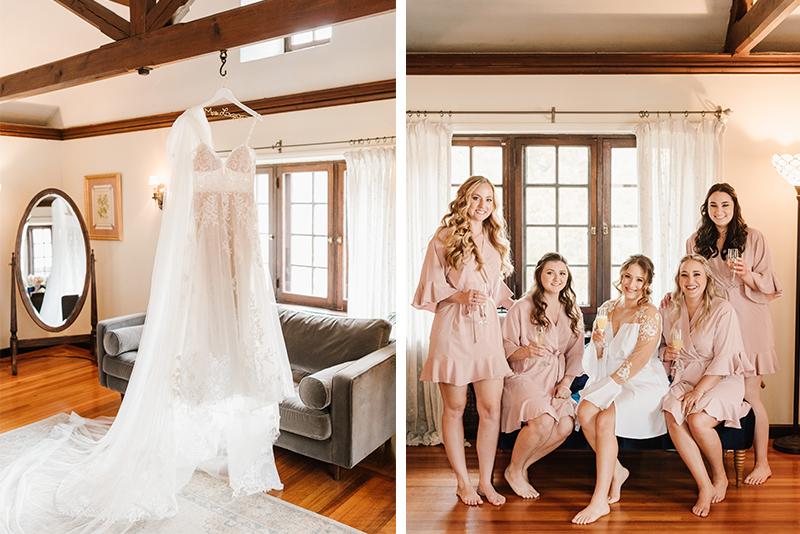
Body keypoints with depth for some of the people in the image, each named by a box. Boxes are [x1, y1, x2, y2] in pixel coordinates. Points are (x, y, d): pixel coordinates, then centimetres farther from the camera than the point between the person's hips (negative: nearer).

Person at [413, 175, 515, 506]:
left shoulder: (494, 240, 16)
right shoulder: (444, 238, -1)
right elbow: (431, 284, -3)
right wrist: (461, 296, -16)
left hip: (487, 330, 5)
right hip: (453, 330, -4)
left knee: (491, 408, 3)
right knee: (455, 408, 6)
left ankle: (486, 481, 20)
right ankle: (463, 481, 21)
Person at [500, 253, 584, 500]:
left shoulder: (573, 312, 14)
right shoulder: (522, 307, -1)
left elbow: (575, 353, 12)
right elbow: (505, 347, -3)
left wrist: (565, 383, -2)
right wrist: (527, 351, -24)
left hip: (556, 381, 5)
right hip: (525, 377, -5)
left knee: (566, 425, -22)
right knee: (544, 420, -30)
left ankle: (523, 465, 3)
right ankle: (514, 471, -2)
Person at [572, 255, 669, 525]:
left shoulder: (650, 314, -9)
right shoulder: (607, 308, 9)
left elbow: (639, 361, -17)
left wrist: (608, 386, -21)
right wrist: (597, 343, -9)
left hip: (643, 383, -5)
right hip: (609, 379, 6)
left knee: (605, 419, -29)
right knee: (584, 411, -23)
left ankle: (600, 501, -21)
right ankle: (616, 471, 1)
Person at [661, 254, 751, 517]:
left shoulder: (722, 310, -9)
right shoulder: (670, 311, 6)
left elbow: (724, 359, -13)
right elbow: (668, 350, 19)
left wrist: (699, 390, -20)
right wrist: (666, 353, -6)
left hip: (722, 380, -4)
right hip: (685, 378, 4)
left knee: (698, 420, -29)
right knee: (673, 418, -26)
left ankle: (720, 476, 2)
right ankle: (705, 486, -13)